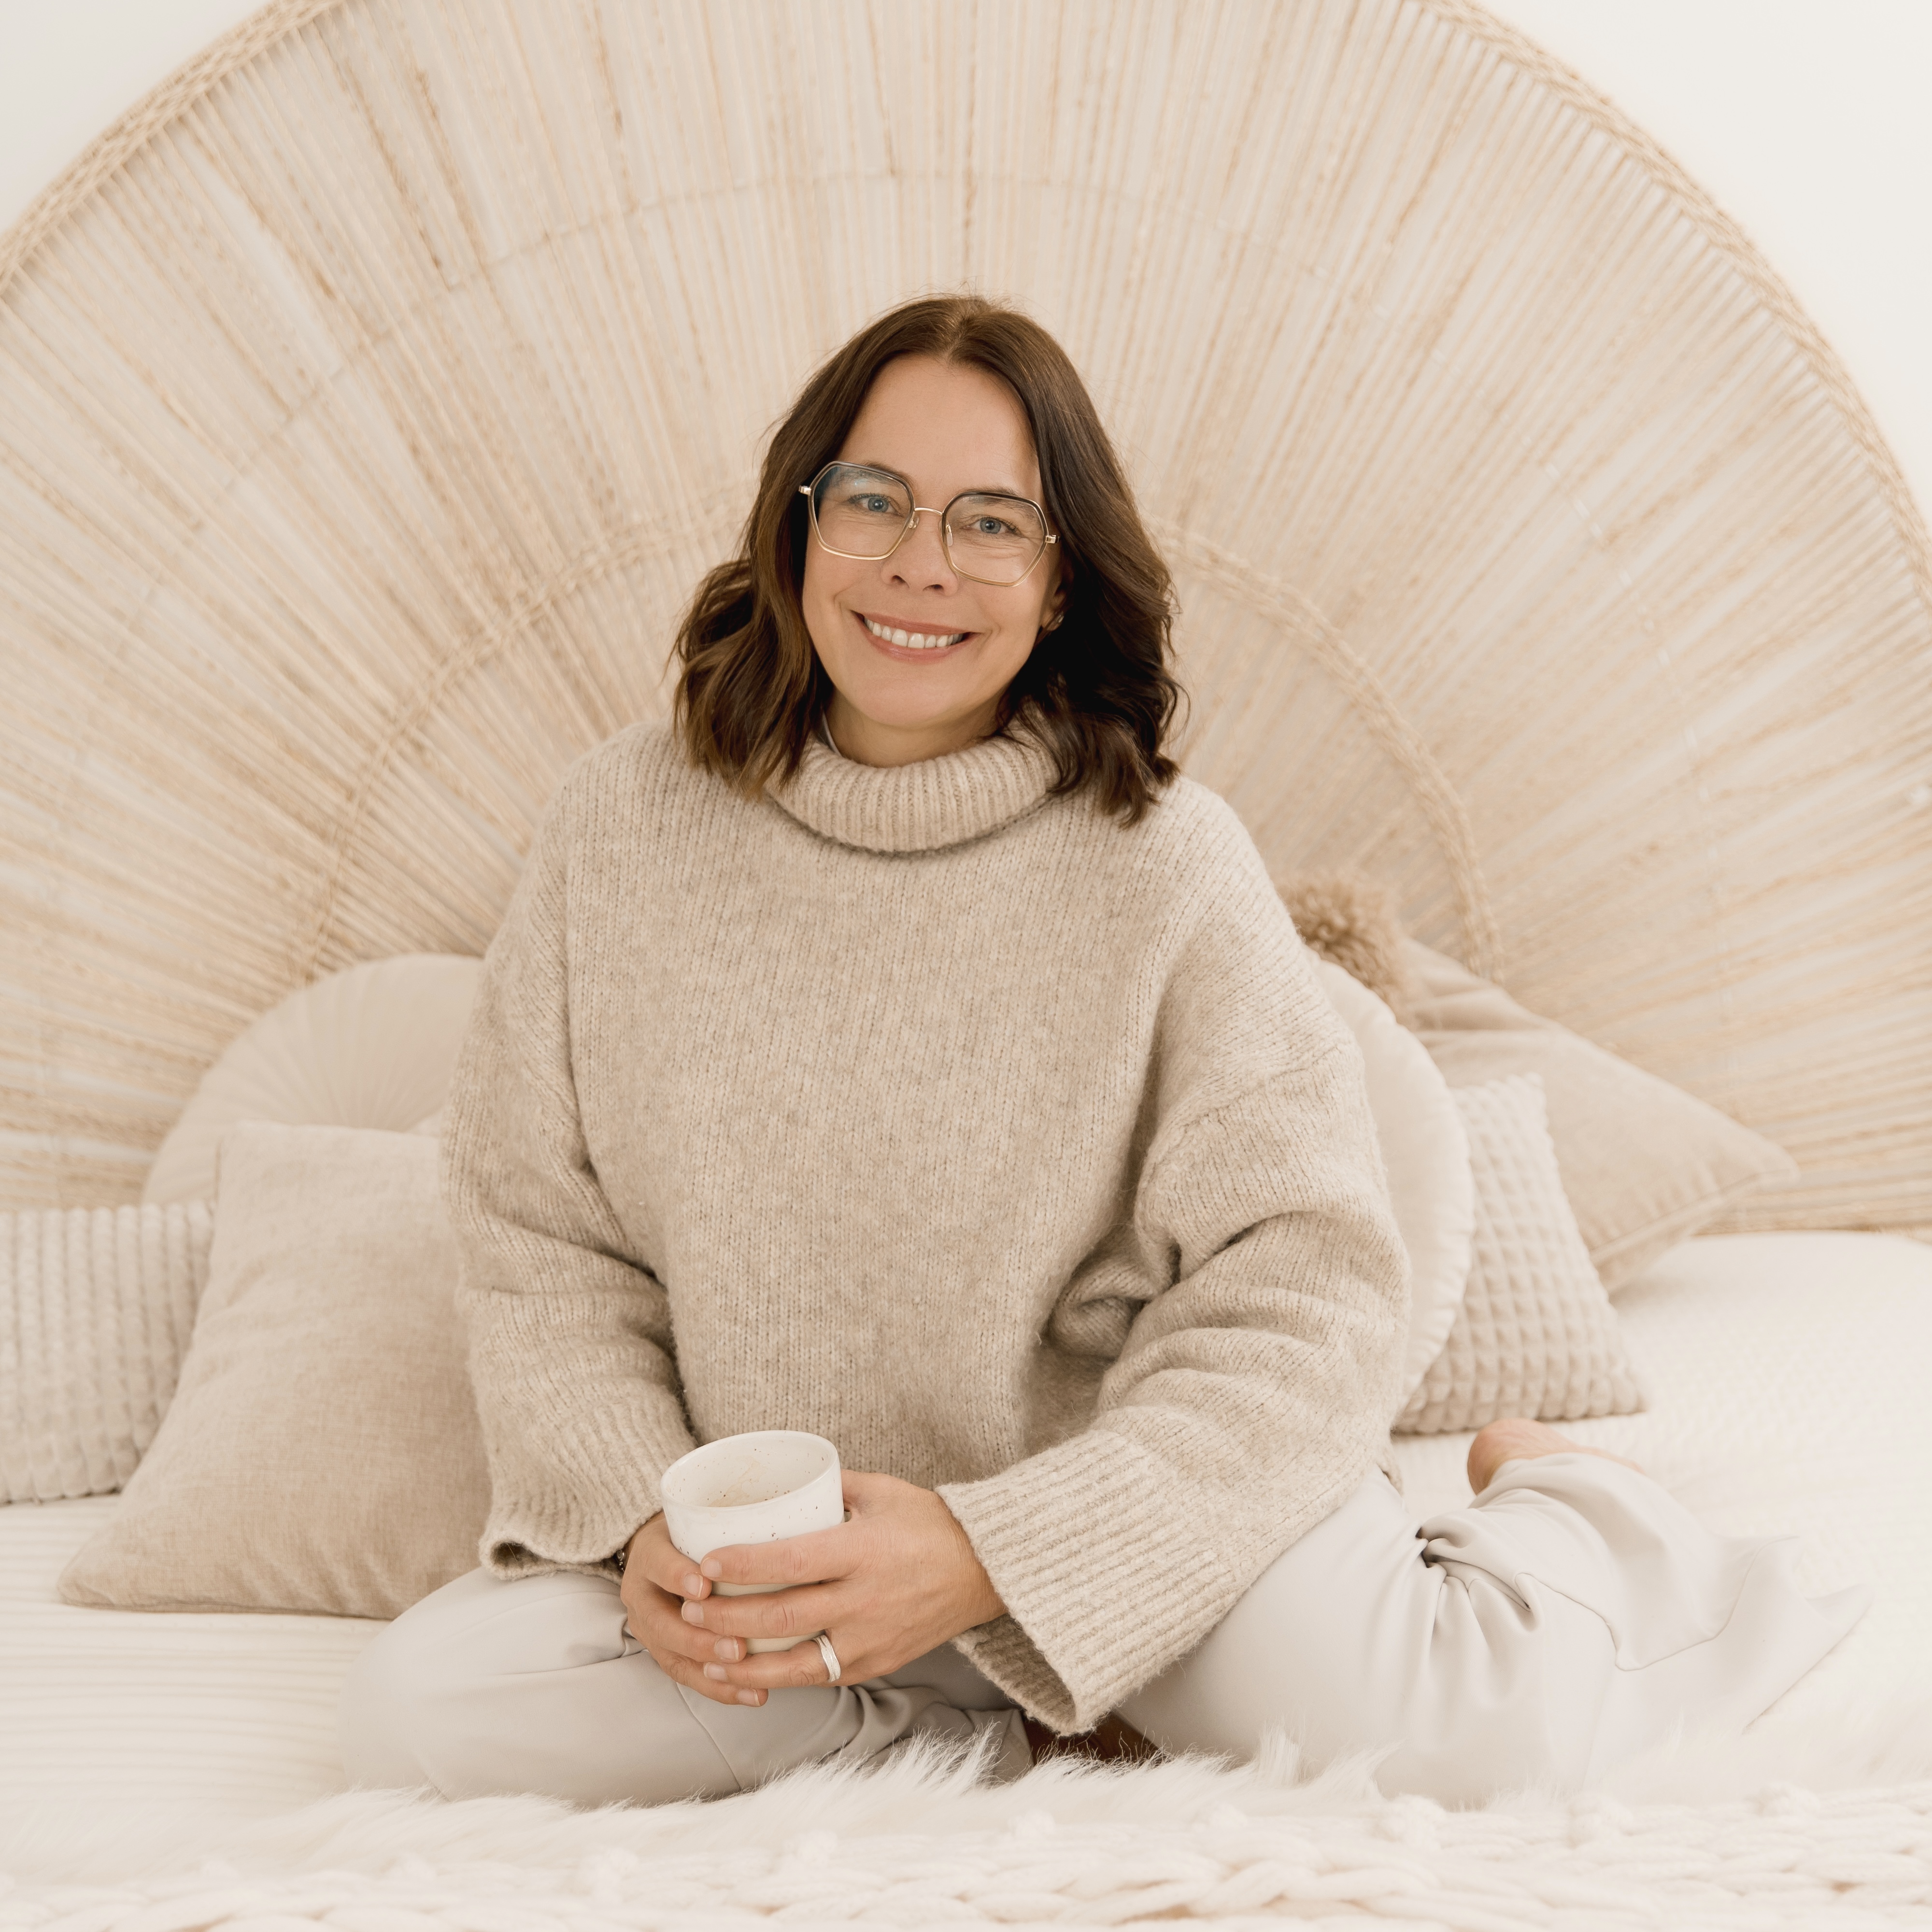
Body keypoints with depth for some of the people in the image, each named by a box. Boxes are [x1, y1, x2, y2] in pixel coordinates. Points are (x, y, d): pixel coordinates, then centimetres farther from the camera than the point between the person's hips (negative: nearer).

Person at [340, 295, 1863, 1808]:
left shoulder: (1168, 863, -12)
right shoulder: (626, 826, -3)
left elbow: (1308, 1302, -15)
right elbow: (536, 1237, 2)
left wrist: (993, 1552, -26)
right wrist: (638, 1518, -14)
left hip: (1112, 1515, -3)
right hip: (767, 1565, 3)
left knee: (1420, 1731, -28)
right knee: (415, 1710, -16)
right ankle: (983, 1727, -3)